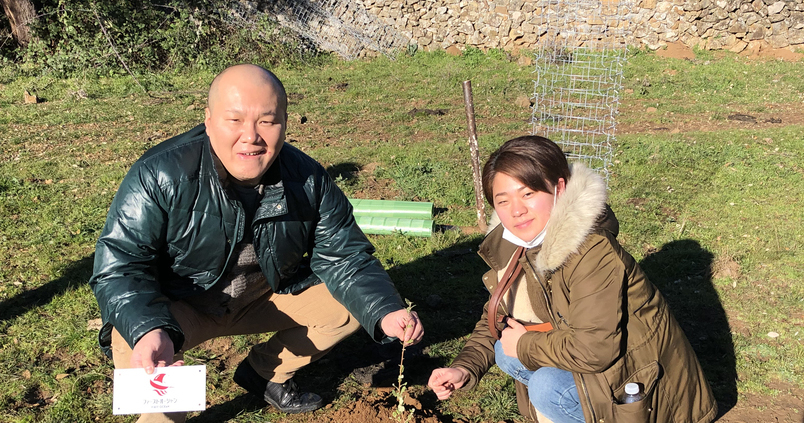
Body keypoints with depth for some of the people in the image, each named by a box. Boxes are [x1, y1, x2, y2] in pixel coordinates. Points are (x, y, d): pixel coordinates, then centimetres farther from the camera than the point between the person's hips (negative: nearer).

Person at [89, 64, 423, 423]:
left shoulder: (308, 180, -15)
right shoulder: (159, 176, -26)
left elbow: (344, 257, -10)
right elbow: (119, 265, -26)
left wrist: (384, 313, -29)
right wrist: (148, 330, -47)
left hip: (266, 296, 4)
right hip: (177, 307, -3)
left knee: (350, 303, -7)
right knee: (133, 344, -33)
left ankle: (265, 373, 15)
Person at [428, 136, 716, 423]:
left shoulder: (593, 252, -31)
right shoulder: (510, 246, -5)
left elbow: (594, 349, -34)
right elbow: (495, 319, 5)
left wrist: (526, 345, -19)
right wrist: (465, 369, -10)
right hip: (585, 356, 8)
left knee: (547, 387, -26)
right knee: (505, 352, -6)